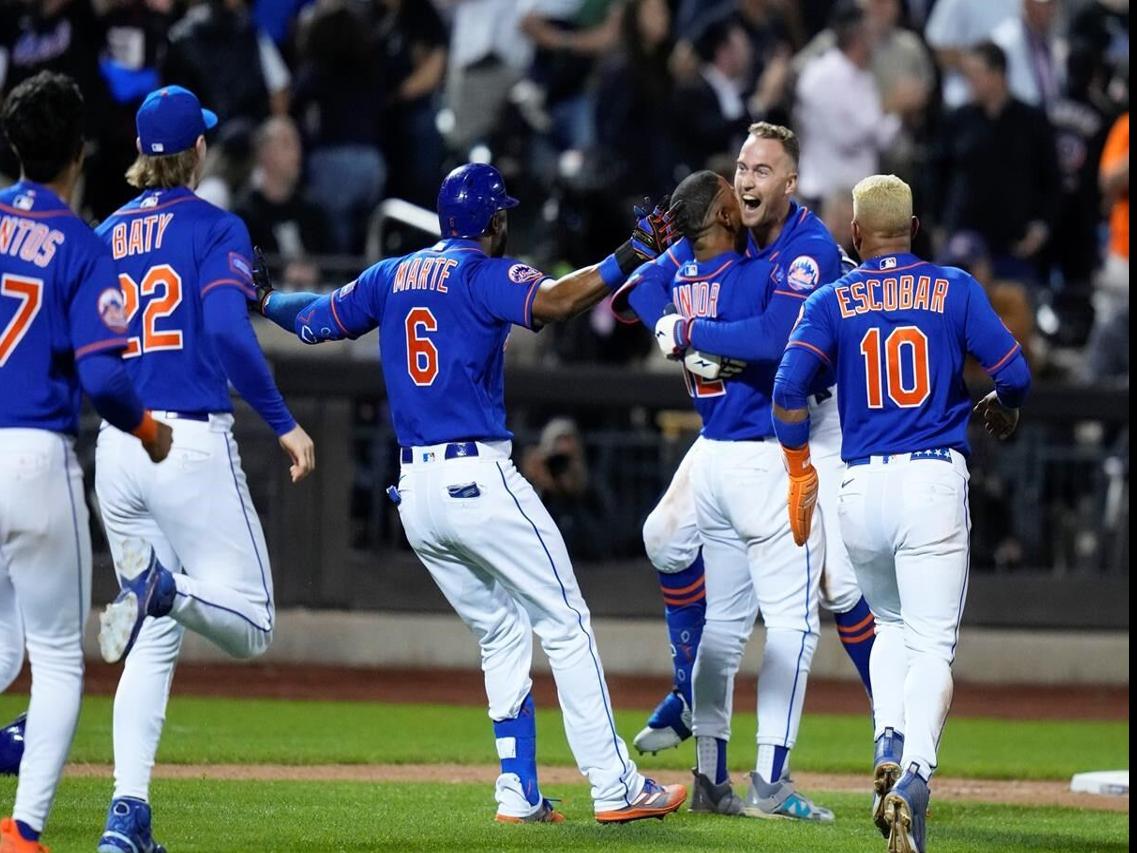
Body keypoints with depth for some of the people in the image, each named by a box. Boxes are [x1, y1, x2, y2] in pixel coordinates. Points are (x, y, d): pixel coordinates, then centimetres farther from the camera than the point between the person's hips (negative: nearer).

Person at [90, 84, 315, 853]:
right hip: (194, 444, -5)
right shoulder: (215, 228, -2)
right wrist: (284, 422, -12)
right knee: (249, 622, 0)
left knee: (154, 643, 11)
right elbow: (228, 334, -17)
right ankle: (167, 586, -33)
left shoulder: (105, 237, 13)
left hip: (116, 449, 6)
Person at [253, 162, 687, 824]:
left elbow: (314, 320, 24)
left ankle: (519, 793, 9)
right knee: (567, 626, -3)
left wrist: (267, 300, 43)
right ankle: (615, 787, -8)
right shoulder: (487, 273, -4)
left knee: (503, 633, 16)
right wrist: (627, 261, -26)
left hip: (415, 495, 7)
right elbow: (553, 301, -24)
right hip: (480, 483, -7)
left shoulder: (391, 277, 14)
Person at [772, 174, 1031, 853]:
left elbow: (789, 387, -7)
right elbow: (1015, 373, -1)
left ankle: (889, 746, 2)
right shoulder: (954, 289, 5)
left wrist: (800, 474, 3)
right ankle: (915, 777, -25)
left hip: (861, 489, 2)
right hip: (935, 479, -2)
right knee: (932, 644, -2)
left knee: (892, 624, 25)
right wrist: (1001, 409, 22)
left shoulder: (832, 301, 7)